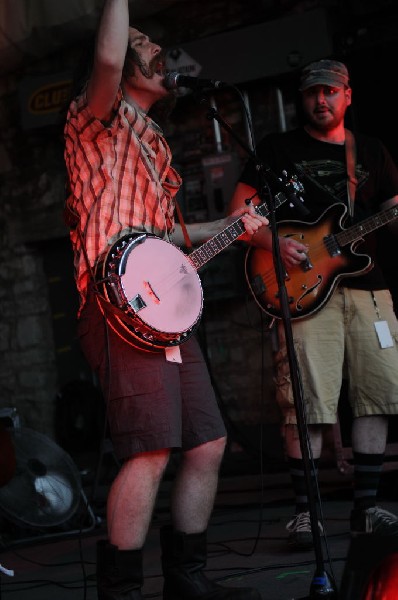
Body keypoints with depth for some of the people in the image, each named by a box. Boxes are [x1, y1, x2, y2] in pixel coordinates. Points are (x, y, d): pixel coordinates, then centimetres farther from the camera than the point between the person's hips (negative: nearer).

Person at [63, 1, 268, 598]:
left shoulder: (152, 142, 28)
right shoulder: (97, 117, 3)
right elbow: (107, 60, -21)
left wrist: (231, 226, 28)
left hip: (165, 305, 9)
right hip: (119, 301, -9)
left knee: (208, 444, 8)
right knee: (151, 448, -17)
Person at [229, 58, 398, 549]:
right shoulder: (278, 148, 8)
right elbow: (238, 213, 5)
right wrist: (275, 243, -11)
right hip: (305, 290, -4)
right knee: (307, 405, -9)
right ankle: (304, 511, 0)